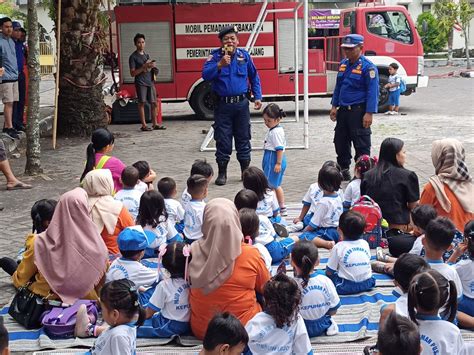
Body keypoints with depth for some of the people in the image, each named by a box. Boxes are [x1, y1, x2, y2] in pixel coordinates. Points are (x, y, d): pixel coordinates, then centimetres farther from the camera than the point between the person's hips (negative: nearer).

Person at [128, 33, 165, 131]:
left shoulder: (146, 55, 17)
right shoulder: (133, 57, -4)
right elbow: (133, 73, -11)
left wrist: (153, 67, 3)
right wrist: (144, 67, -18)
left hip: (150, 82, 6)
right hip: (141, 83, -6)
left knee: (154, 103, 5)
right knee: (142, 103, -4)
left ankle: (155, 124, 12)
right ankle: (144, 125, -1)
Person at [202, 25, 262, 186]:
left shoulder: (244, 55, 4)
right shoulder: (215, 56, -2)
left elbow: (254, 77, 14)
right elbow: (206, 75, -15)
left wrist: (257, 97, 8)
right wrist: (220, 65, -27)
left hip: (241, 104, 2)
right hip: (222, 105, -2)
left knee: (243, 138, 9)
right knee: (222, 140, 2)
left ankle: (246, 171, 22)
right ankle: (222, 173, 13)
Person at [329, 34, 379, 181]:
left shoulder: (368, 67, -12)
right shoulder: (343, 64, 11)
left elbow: (372, 91, -15)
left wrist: (369, 113, -21)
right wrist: (334, 106, 13)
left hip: (358, 111, -8)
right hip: (343, 110, 8)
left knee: (361, 145, -2)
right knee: (340, 141, 16)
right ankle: (344, 170, 31)